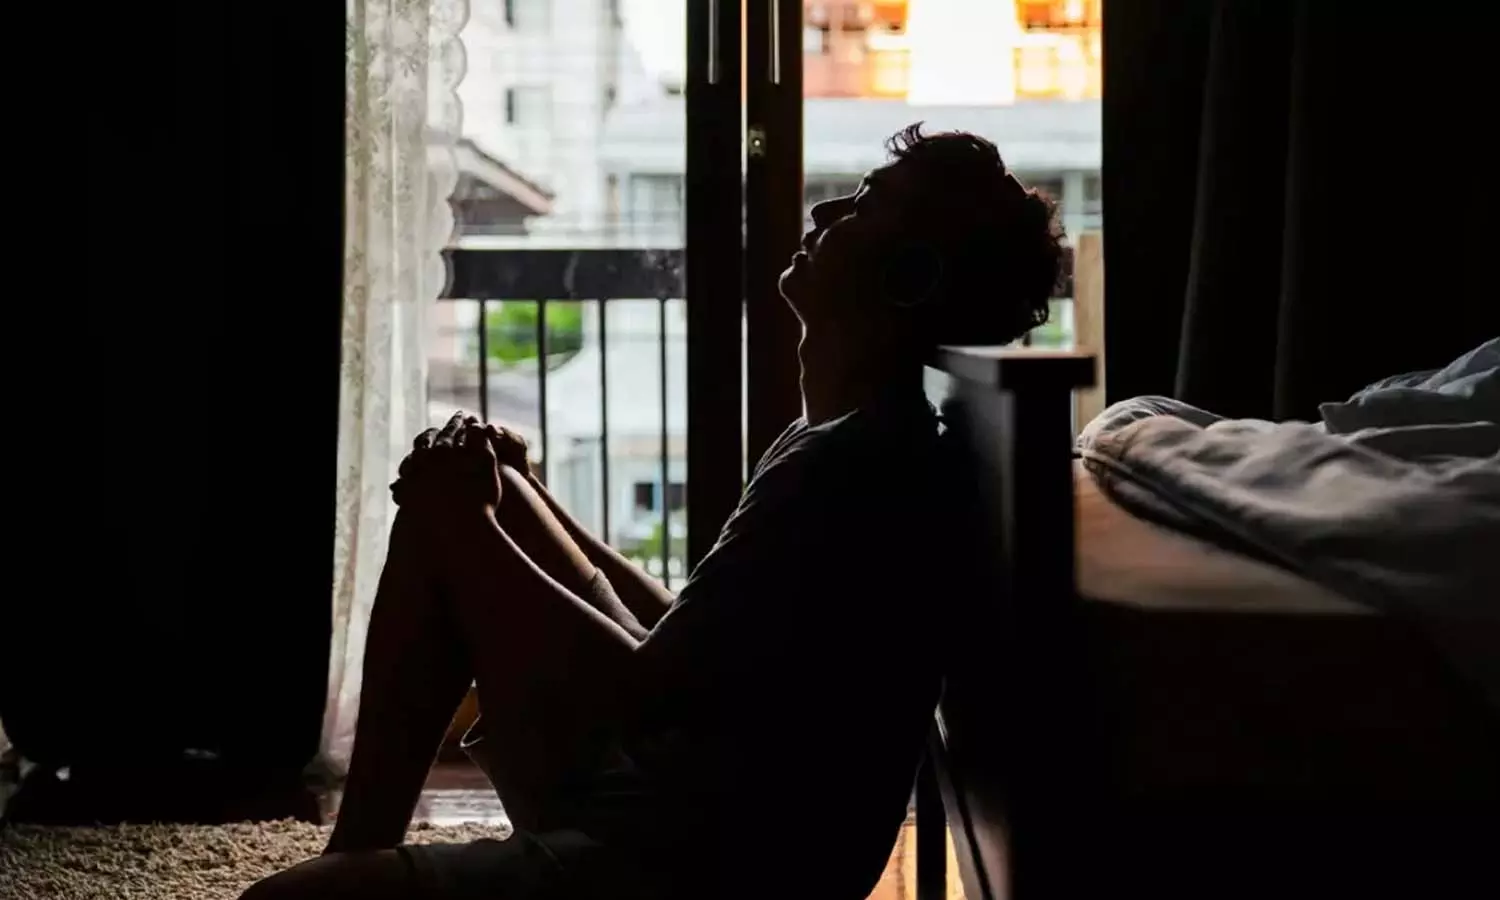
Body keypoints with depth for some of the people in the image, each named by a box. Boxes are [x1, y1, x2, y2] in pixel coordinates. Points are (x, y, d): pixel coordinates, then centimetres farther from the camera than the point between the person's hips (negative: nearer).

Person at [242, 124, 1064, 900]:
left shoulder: (858, 467, -22)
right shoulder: (836, 443, 12)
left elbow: (643, 690, -21)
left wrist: (467, 524, -8)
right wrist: (511, 505, 17)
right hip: (645, 806, 11)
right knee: (449, 501, 14)